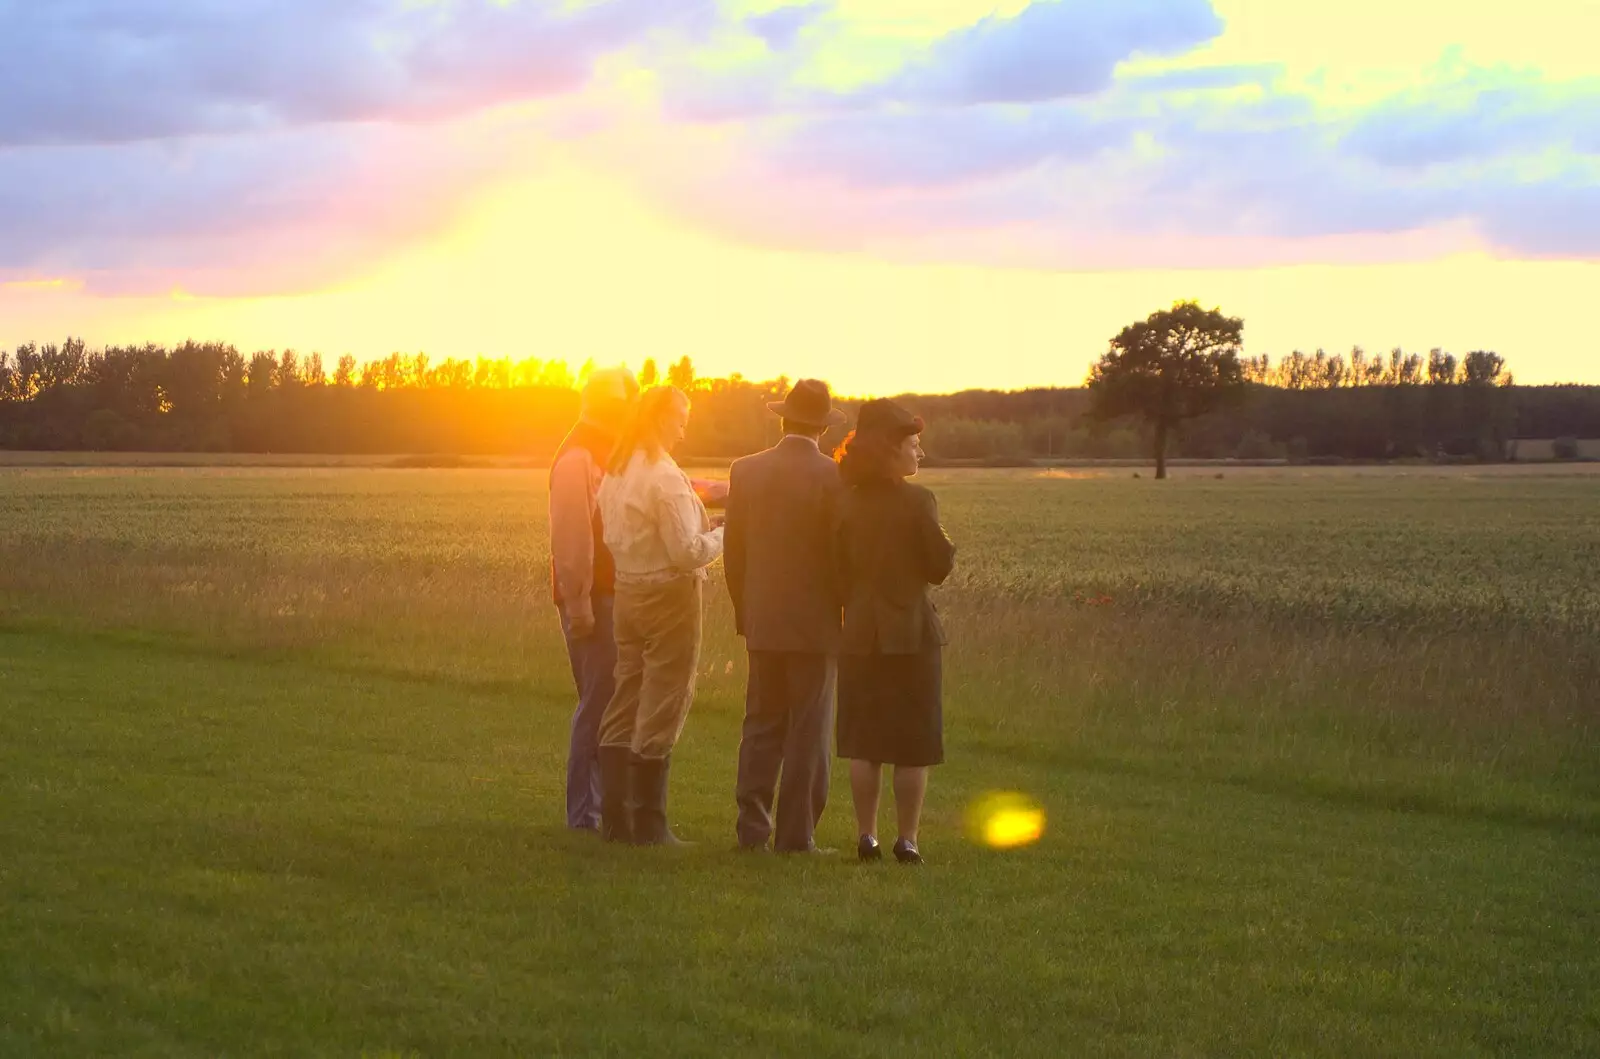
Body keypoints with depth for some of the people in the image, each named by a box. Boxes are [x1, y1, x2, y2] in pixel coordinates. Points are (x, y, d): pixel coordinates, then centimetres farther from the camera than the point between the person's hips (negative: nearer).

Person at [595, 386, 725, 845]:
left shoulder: (614, 472, 8)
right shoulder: (664, 477, -17)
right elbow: (688, 552, -20)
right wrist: (723, 534, -3)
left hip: (627, 590, 8)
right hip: (669, 595, -8)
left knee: (625, 705, 13)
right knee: (661, 709, -1)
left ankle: (614, 818, 15)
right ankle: (648, 824, 3)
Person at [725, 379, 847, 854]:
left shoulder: (746, 471, 1)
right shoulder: (834, 477, -12)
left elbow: (734, 552, 6)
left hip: (762, 622, 4)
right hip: (816, 623, -4)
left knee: (761, 727, 12)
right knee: (808, 733, 1)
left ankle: (752, 828, 11)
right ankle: (797, 836, 2)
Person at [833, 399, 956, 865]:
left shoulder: (847, 503, 0)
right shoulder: (917, 500, -12)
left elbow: (838, 569, 4)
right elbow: (941, 566, -8)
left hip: (860, 635, 4)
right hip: (911, 633, -4)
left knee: (863, 741, 10)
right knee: (913, 744, 4)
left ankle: (866, 836, 11)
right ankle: (907, 840, 5)